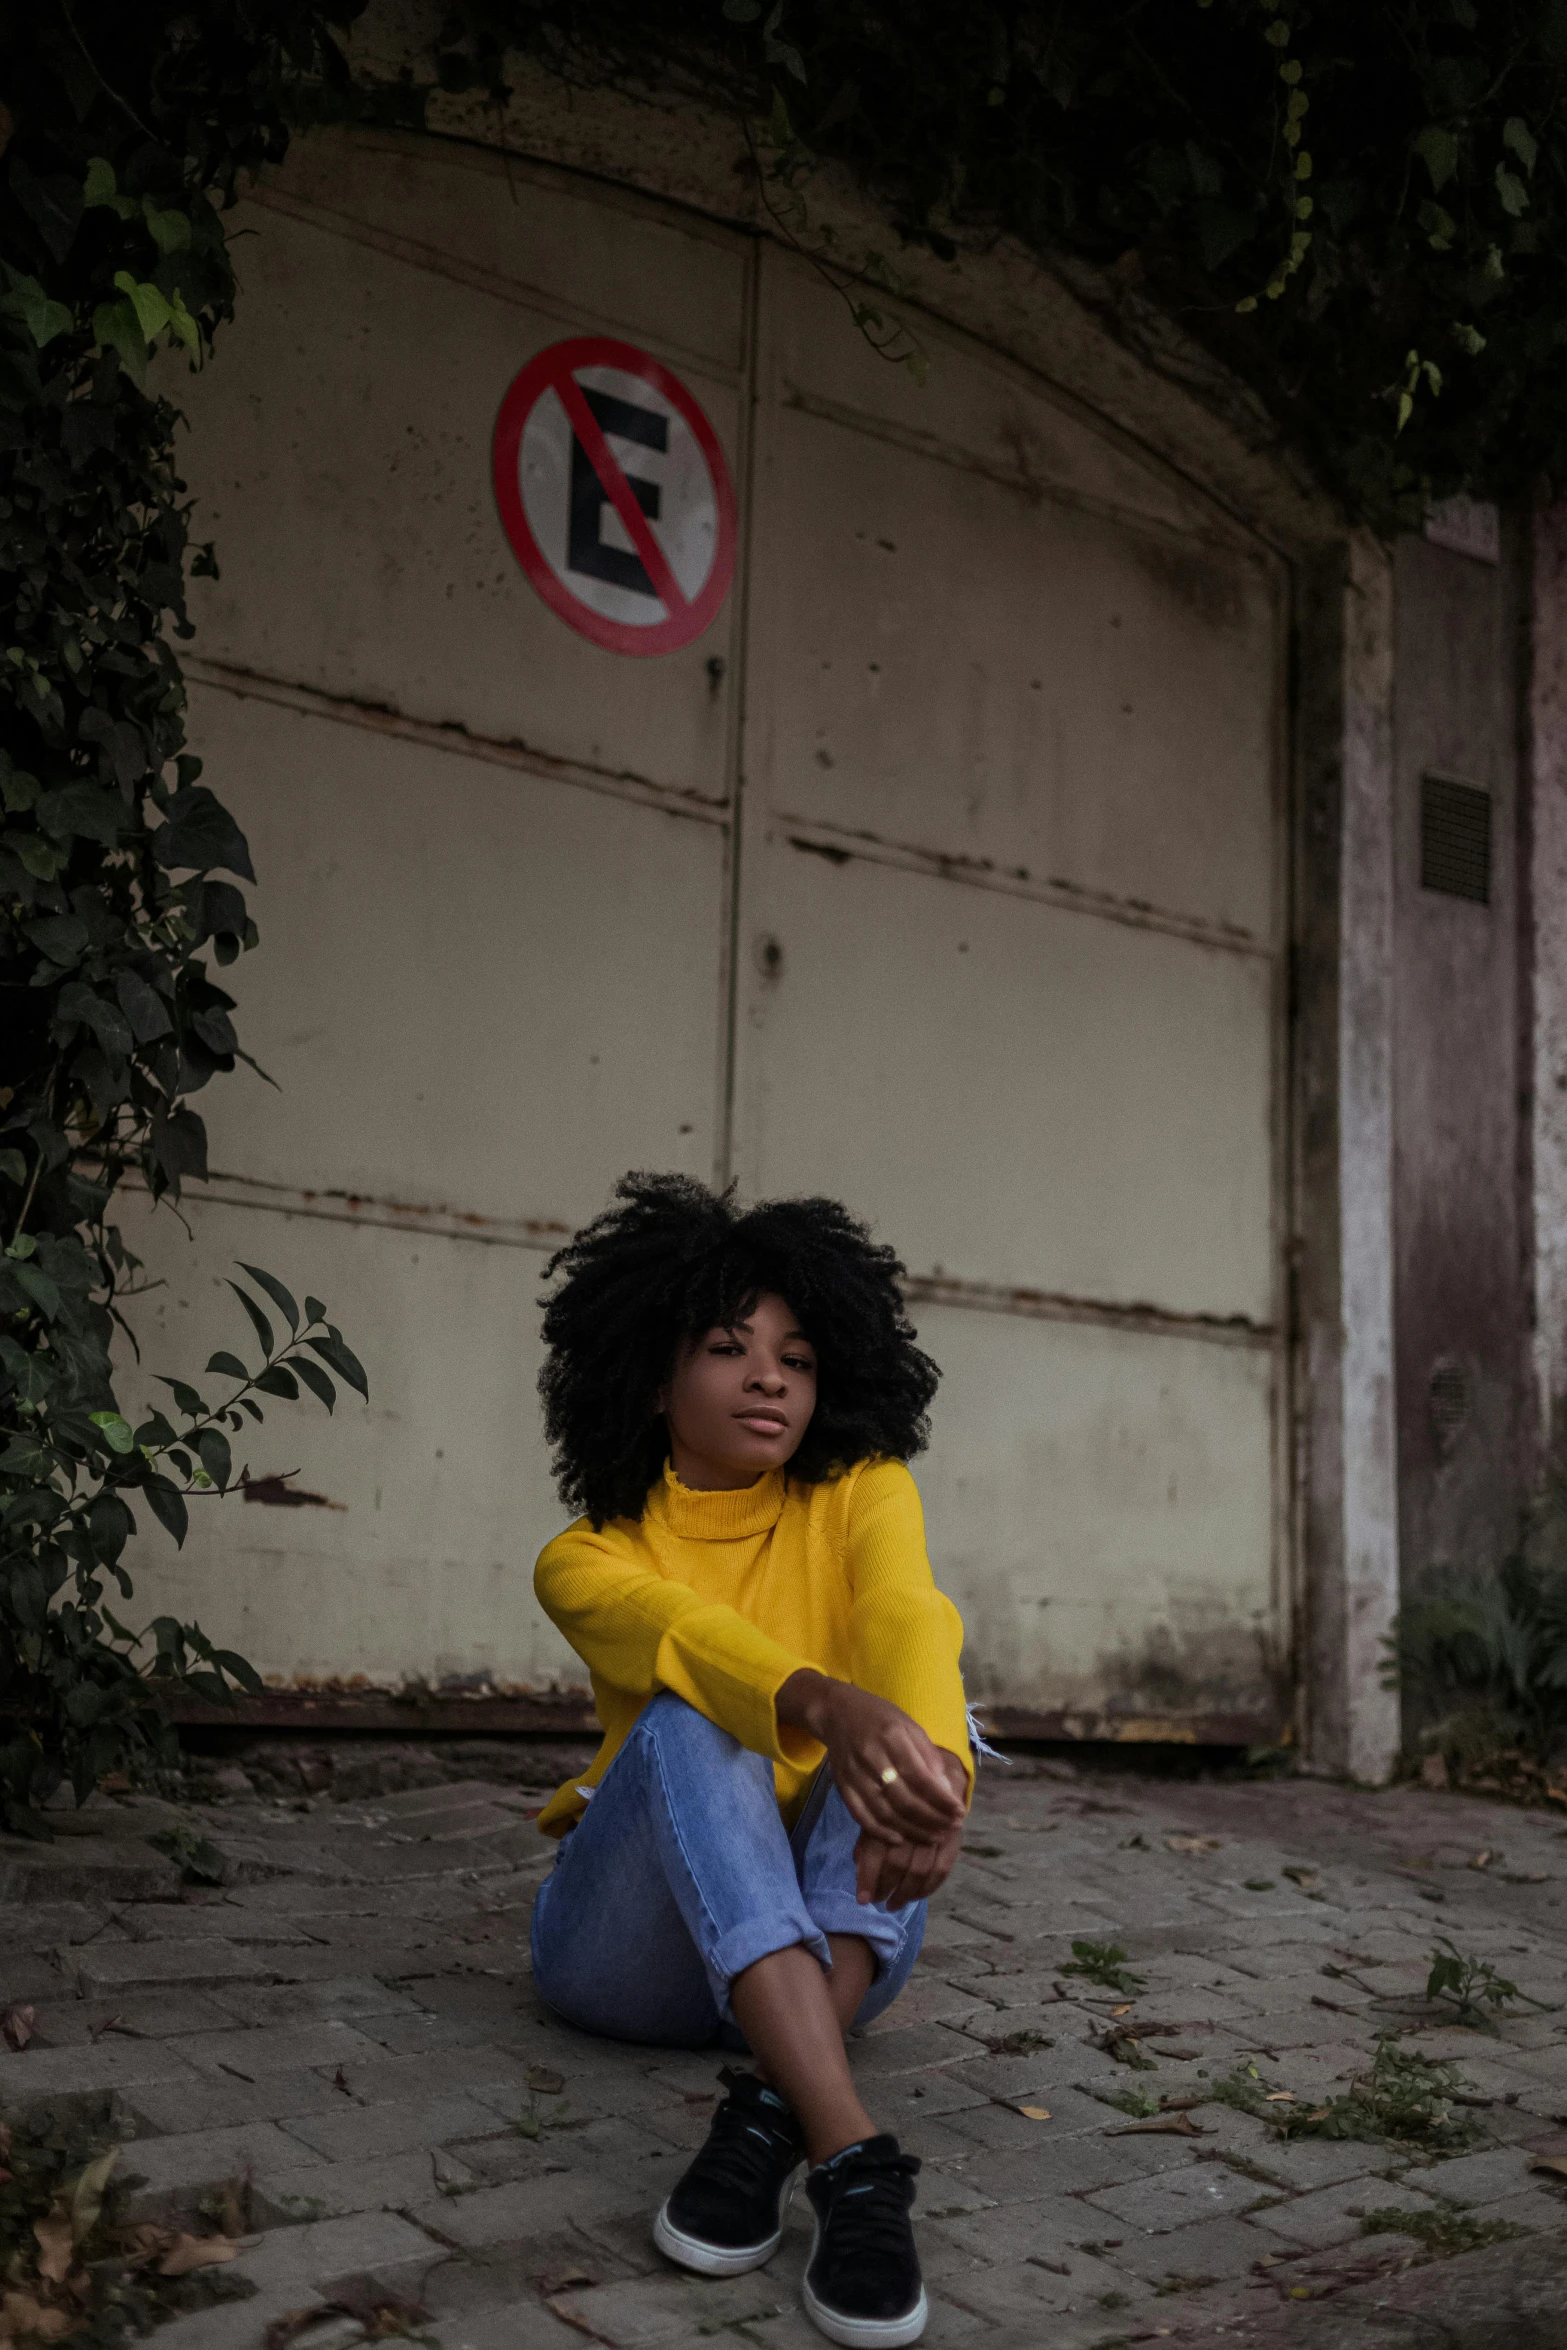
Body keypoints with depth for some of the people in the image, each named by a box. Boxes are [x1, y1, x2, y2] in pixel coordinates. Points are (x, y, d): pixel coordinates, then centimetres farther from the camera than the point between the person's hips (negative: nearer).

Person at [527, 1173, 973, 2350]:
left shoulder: (861, 1495, -1)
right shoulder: (589, 1556, -7)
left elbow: (910, 1619, -25)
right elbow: (685, 1635, -32)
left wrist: (935, 1766, -50)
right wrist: (829, 1708, -56)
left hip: (830, 1929, 2)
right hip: (638, 1935, -2)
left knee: (918, 1705, -25)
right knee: (690, 1719, -33)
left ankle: (772, 2110, -41)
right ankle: (852, 2156, -50)